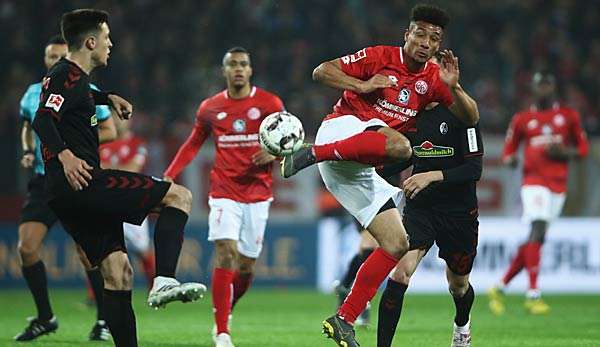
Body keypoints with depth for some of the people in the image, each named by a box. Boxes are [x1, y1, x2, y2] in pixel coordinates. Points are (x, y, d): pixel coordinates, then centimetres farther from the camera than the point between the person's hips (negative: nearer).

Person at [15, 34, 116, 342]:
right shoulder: (33, 94, 9)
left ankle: (104, 319, 10)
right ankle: (44, 318, 9)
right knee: (26, 249, -6)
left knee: (87, 252, -7)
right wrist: (28, 152, 6)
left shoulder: (88, 94, -3)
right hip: (43, 181, 4)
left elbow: (110, 131, 2)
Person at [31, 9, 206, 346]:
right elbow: (43, 119, -24)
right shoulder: (68, 76, -8)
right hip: (82, 180, -10)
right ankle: (164, 281, -25)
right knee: (180, 196, -11)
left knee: (118, 273, 8)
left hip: (65, 194, 10)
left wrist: (108, 97, 43)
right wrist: (65, 155, -37)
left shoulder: (70, 75, 23)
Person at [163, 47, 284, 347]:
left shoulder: (269, 104, 0)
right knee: (226, 253, -18)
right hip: (224, 193, -1)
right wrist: (169, 176, 6)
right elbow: (193, 144, 17)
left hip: (257, 195, 1)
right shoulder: (210, 108, 5)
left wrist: (274, 154, -17)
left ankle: (226, 311, 34)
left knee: (246, 265, 4)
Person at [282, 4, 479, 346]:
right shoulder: (380, 57, -3)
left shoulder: (433, 77, 12)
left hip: (362, 169, 7)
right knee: (399, 145, -39)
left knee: (397, 244, -2)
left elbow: (471, 117, 8)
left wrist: (453, 87, -10)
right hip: (340, 128, -7)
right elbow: (321, 71, -3)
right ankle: (312, 153, -34)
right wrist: (362, 85, -17)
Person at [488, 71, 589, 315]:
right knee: (538, 231, -20)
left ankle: (500, 288, 16)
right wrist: (510, 159, -10)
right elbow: (508, 150, 14)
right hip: (534, 182, -3)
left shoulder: (569, 116, 11)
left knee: (535, 240, 3)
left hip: (558, 185, 3)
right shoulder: (523, 119, 8)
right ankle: (533, 295, -21)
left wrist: (563, 153, -6)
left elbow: (583, 148, 15)